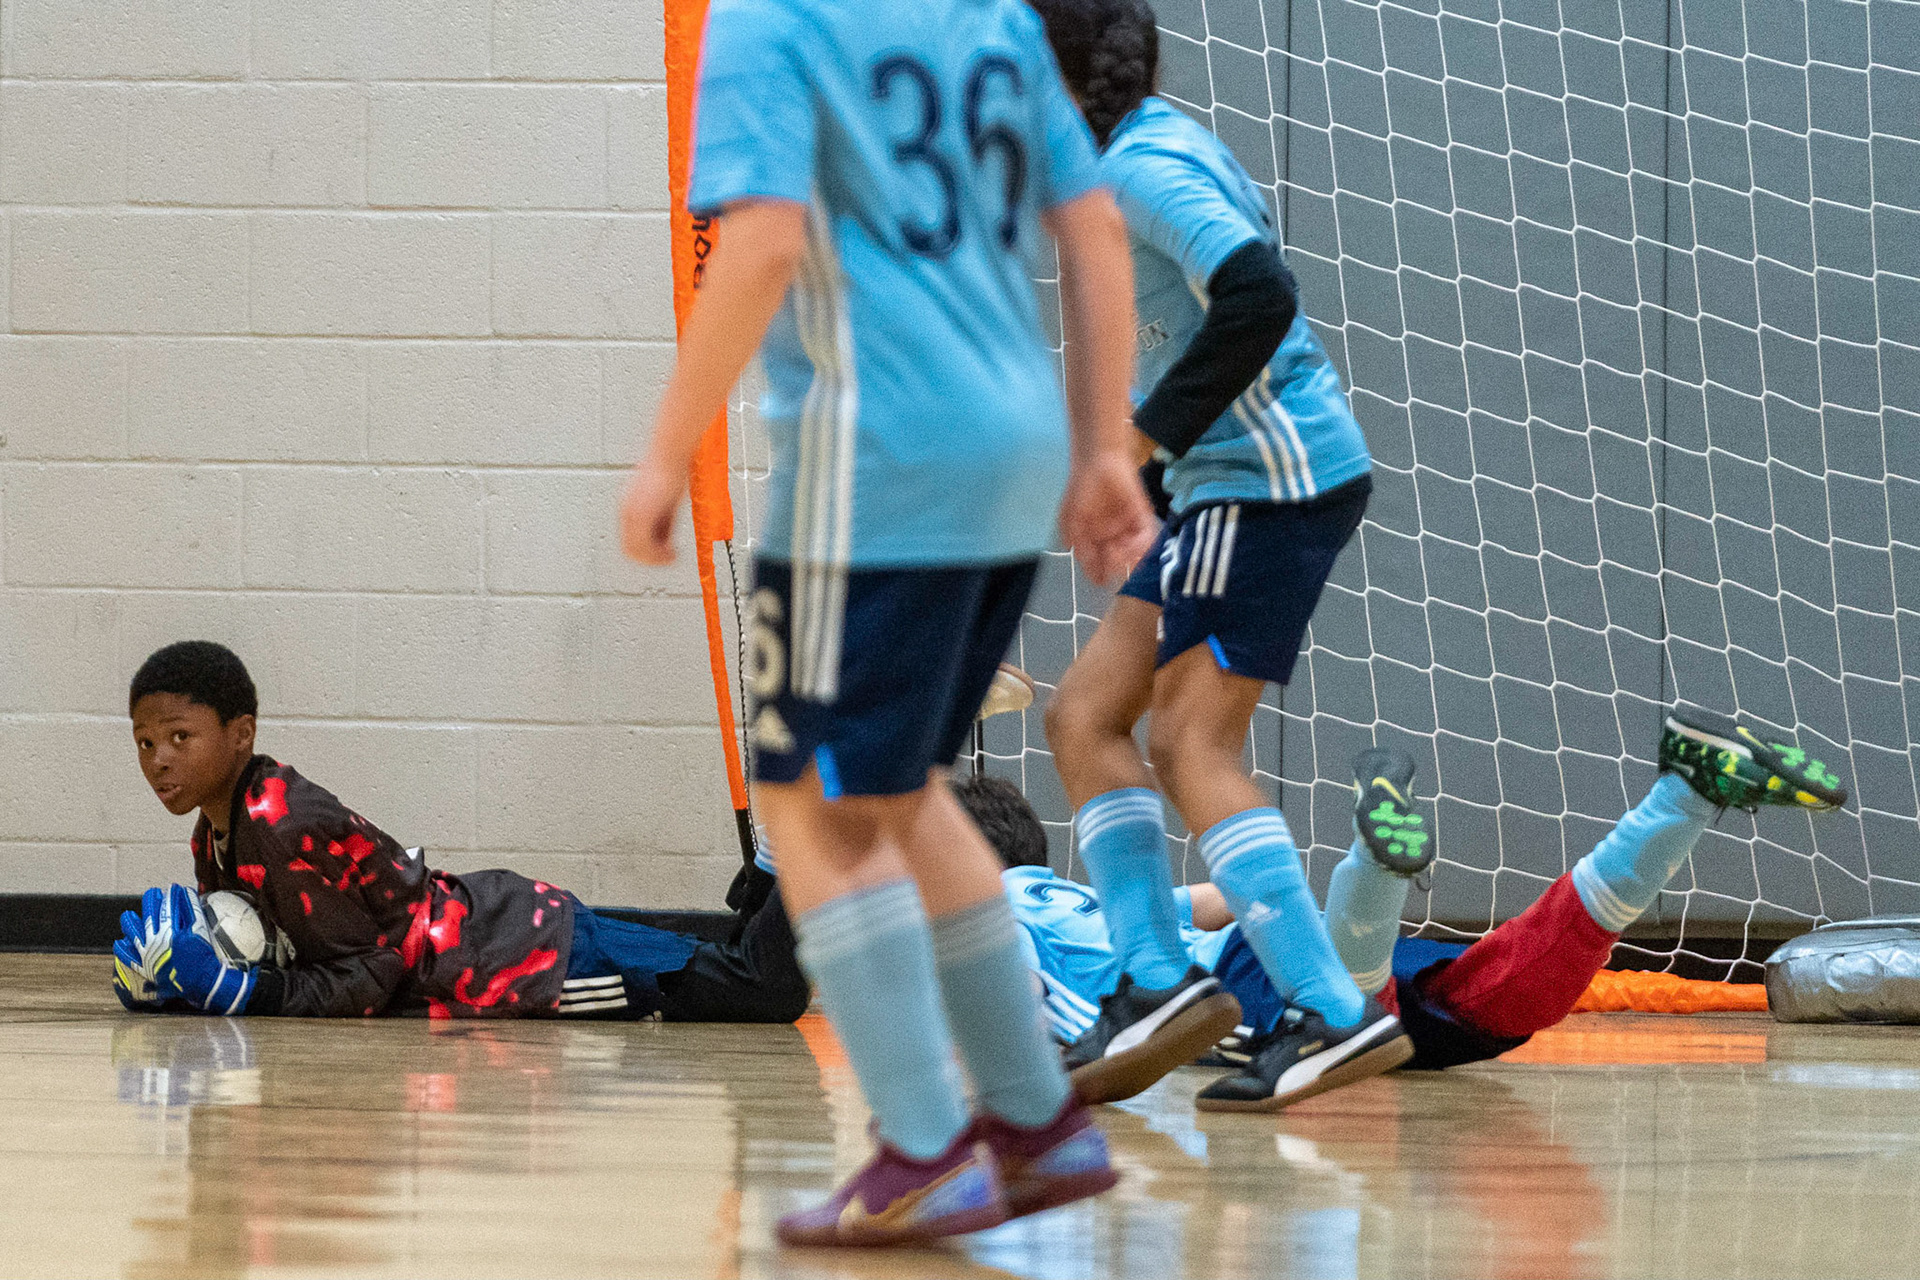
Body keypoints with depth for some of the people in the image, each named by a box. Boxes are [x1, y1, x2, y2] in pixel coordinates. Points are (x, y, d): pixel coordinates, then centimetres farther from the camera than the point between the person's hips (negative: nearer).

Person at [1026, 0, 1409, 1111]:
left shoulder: (1142, 168, -15)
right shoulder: (1168, 147, 17)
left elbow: (1258, 298, -27)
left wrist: (1146, 434, -20)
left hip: (1266, 478, -10)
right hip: (1235, 481, 10)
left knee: (1193, 743, -11)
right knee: (1087, 716, 9)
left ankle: (1339, 1015, -16)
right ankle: (1156, 984, 3)